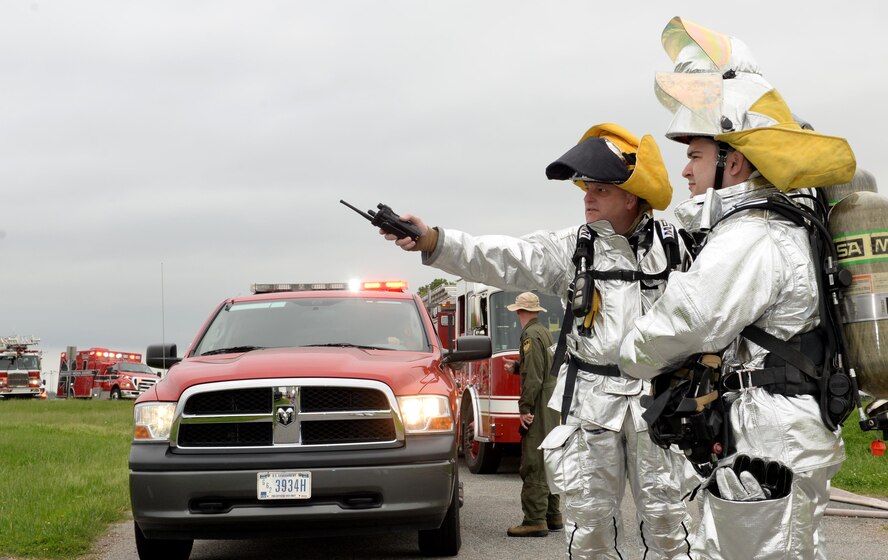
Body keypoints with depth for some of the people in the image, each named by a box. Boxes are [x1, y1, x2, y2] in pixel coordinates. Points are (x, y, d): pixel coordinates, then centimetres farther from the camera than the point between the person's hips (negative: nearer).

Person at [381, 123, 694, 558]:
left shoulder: (671, 246, 2)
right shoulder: (573, 248, 1)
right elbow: (505, 258, -12)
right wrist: (433, 242, -27)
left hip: (655, 396, -1)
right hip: (592, 400, 1)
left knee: (665, 514, 4)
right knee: (588, 515, 6)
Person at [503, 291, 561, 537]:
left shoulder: (531, 335, -13)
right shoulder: (545, 332, 16)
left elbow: (533, 376, -20)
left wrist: (525, 408, -20)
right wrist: (517, 365, 42)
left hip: (538, 409, -10)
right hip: (551, 409, 10)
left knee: (533, 464, -11)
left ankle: (535, 520, -13)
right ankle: (552, 515, 20)